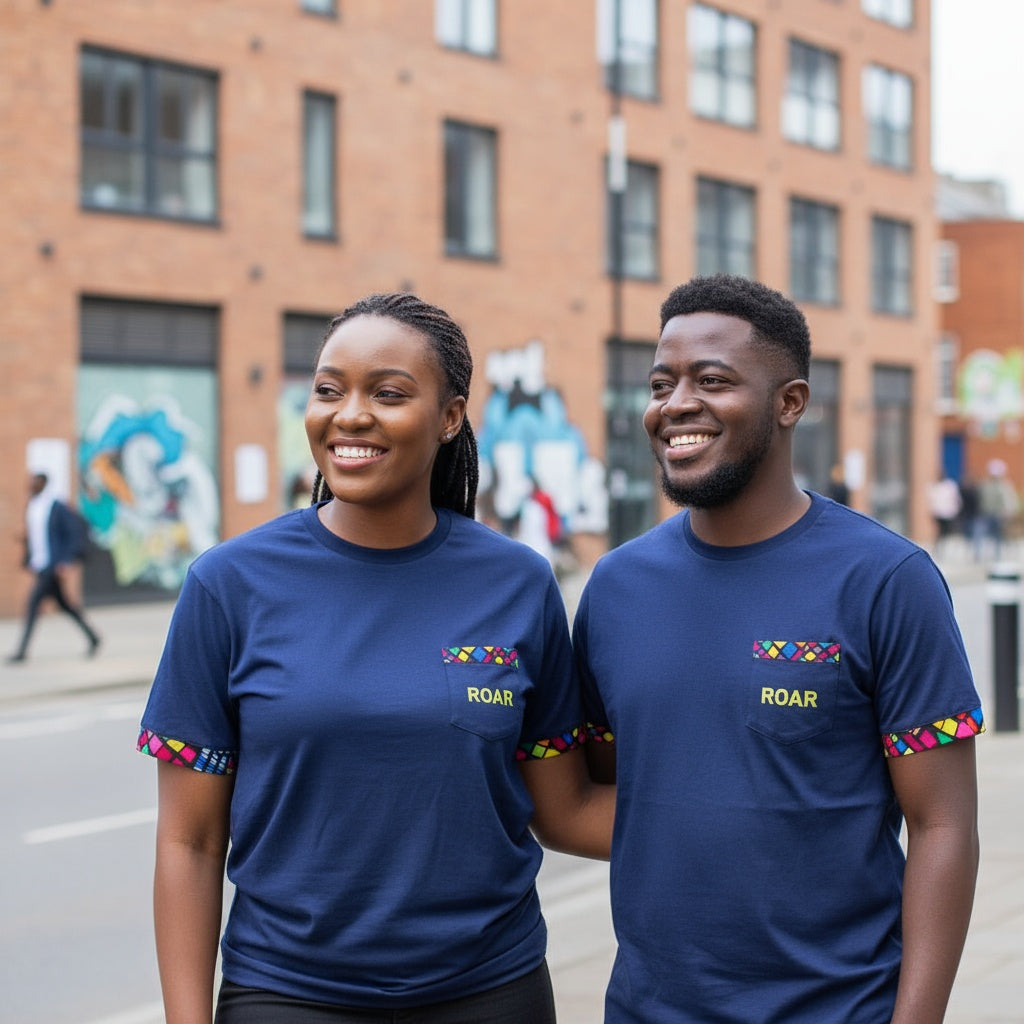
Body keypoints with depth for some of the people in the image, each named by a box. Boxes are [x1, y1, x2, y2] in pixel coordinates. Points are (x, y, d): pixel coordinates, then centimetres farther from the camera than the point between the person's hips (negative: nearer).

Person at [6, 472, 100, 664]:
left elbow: (77, 534, -12)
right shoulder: (31, 507, 10)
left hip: (54, 566, -8)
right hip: (40, 566, 8)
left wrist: (67, 561, -17)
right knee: (63, 604, 15)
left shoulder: (59, 508, -13)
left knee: (33, 602, -14)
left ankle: (22, 651, -11)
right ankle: (92, 637, 29)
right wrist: (28, 560, 12)